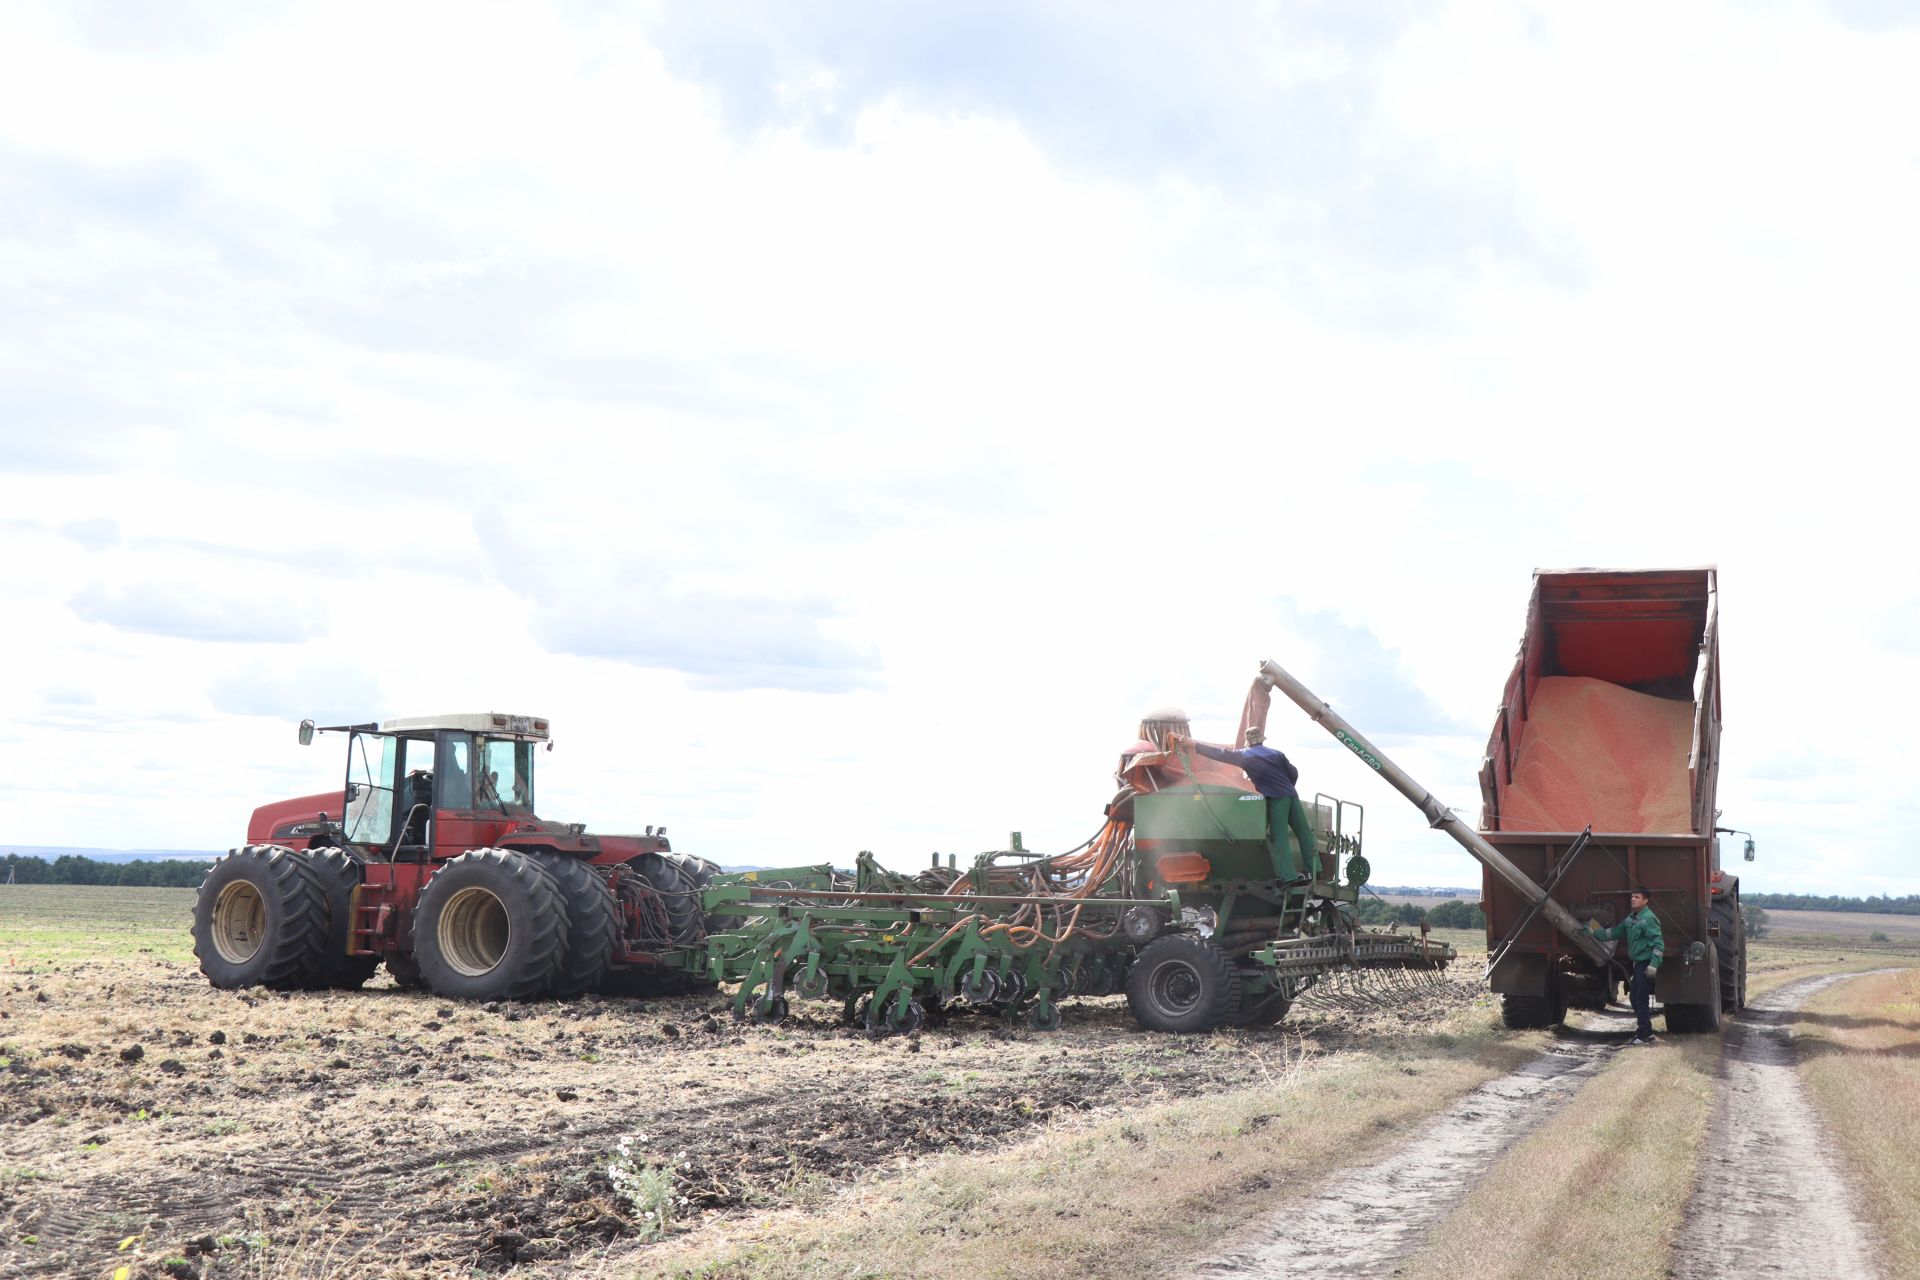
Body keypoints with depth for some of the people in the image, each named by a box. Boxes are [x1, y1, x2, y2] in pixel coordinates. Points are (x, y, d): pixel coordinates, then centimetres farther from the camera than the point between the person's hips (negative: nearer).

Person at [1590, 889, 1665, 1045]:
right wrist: (1594, 932, 21)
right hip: (1638, 963, 9)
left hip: (1645, 964, -9)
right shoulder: (1631, 918, 13)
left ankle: (1644, 1035, -1)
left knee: (1641, 999, -6)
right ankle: (1645, 1028, 27)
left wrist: (1654, 965, -26)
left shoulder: (1648, 919, -15)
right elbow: (1615, 932, 23)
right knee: (1634, 997, 15)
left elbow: (1658, 943, -20)